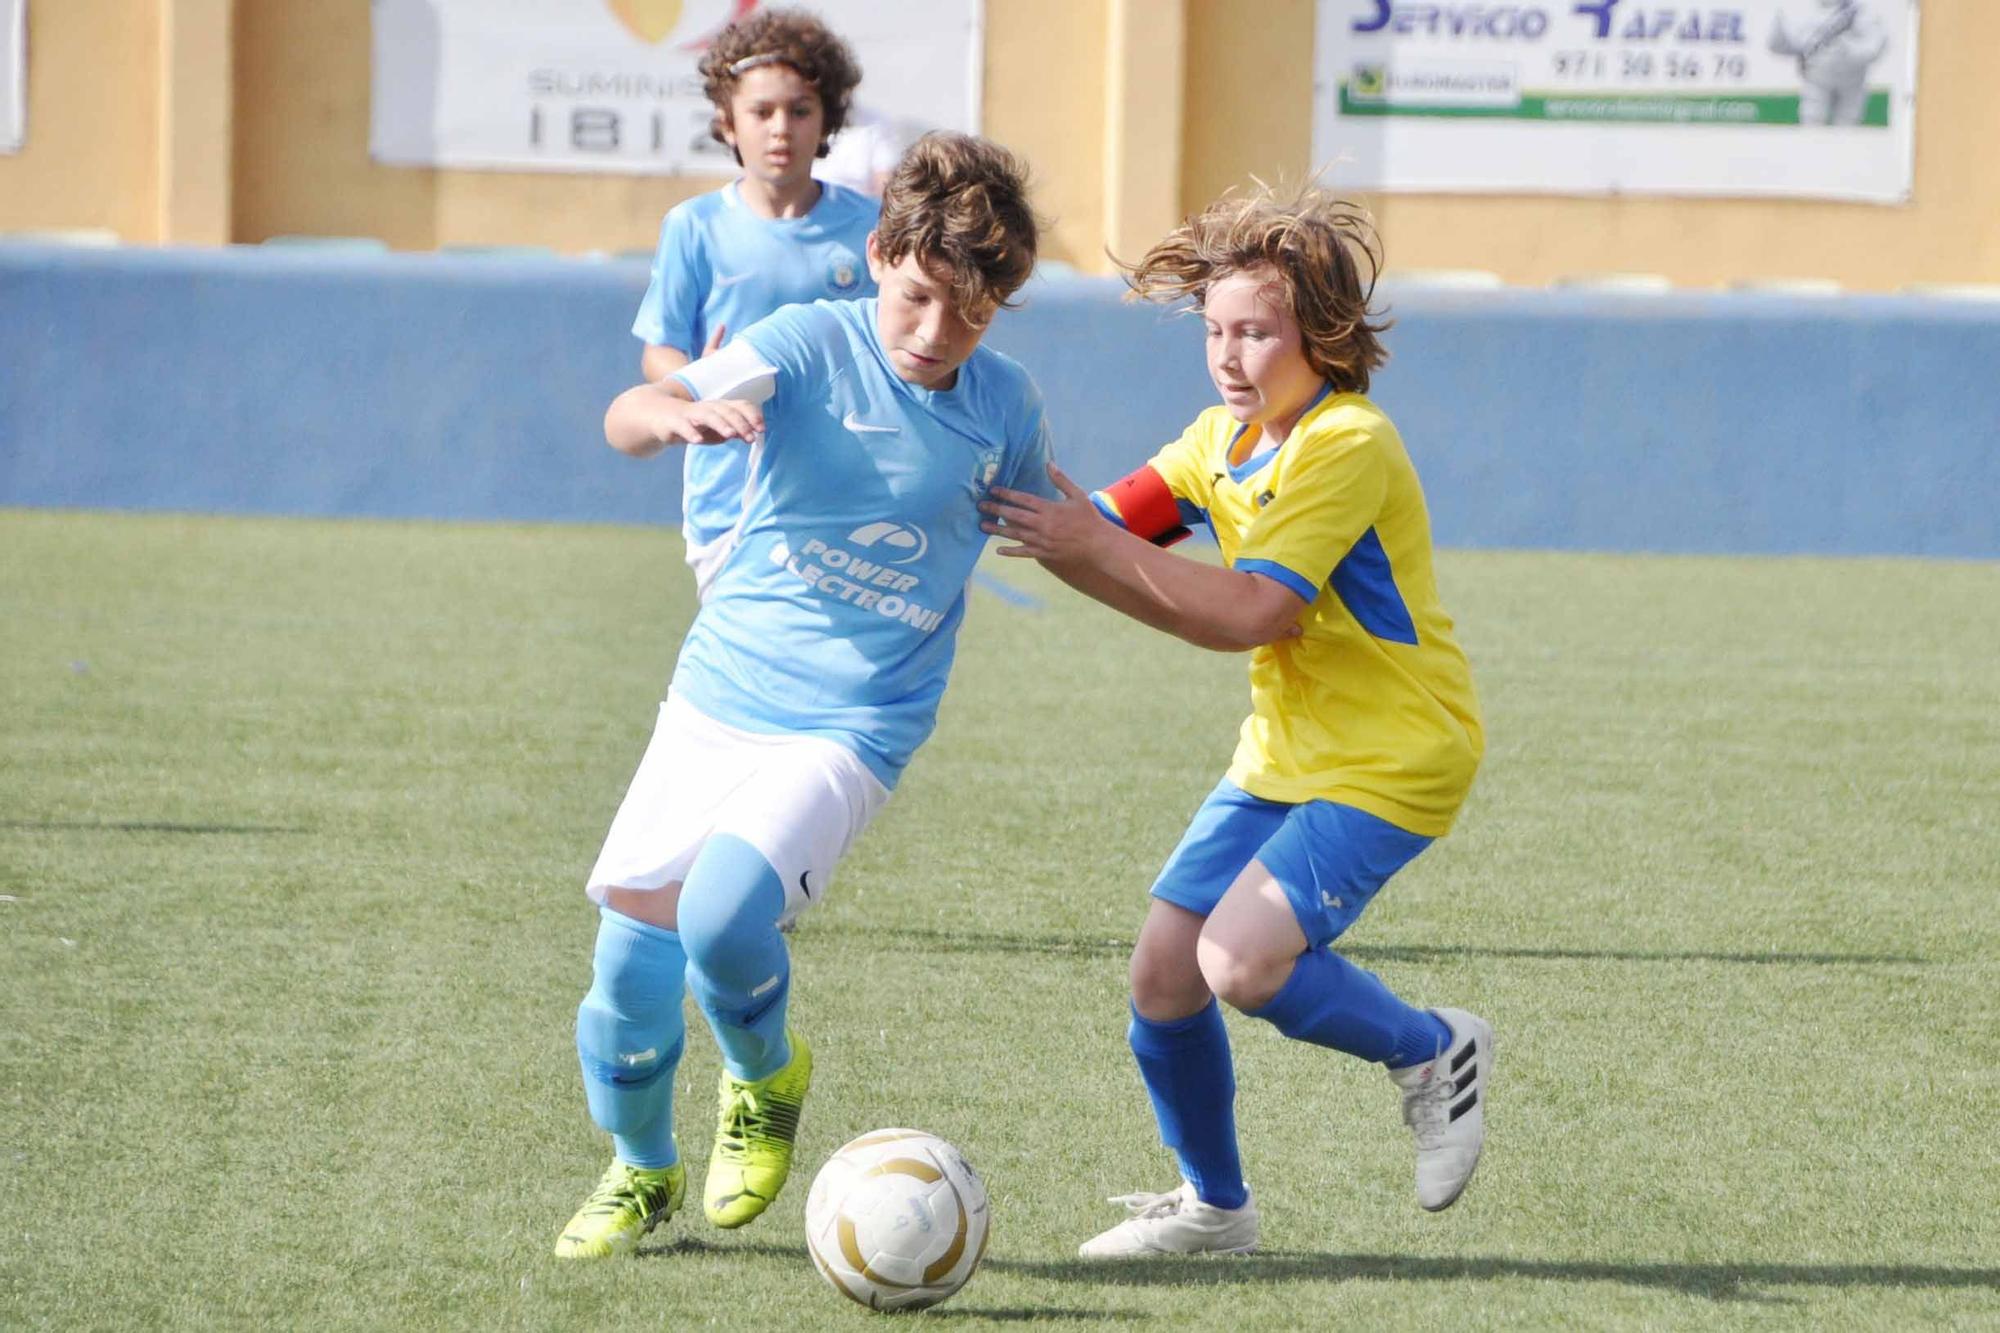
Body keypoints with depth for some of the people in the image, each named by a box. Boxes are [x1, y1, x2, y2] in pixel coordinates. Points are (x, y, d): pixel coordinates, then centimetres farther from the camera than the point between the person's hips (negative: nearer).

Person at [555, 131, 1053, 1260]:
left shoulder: (1005, 410, -2)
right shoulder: (812, 345, -9)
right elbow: (625, 417, -24)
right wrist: (674, 414, -44)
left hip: (851, 730, -1)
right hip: (716, 695, 1)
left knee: (725, 916, -26)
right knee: (633, 935, -2)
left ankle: (768, 1078, 7)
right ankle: (642, 1169, 27)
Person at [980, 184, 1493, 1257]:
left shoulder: (1350, 446, -20)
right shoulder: (1221, 437, 7)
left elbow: (1251, 613, -27)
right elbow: (1110, 536, 1)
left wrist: (1096, 548, -28)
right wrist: (1045, 528, -20)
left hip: (1391, 758, -8)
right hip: (1282, 751, 8)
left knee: (1241, 959, -24)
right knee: (1161, 968, 2)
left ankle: (1435, 1052, 2)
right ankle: (1212, 1206, 22)